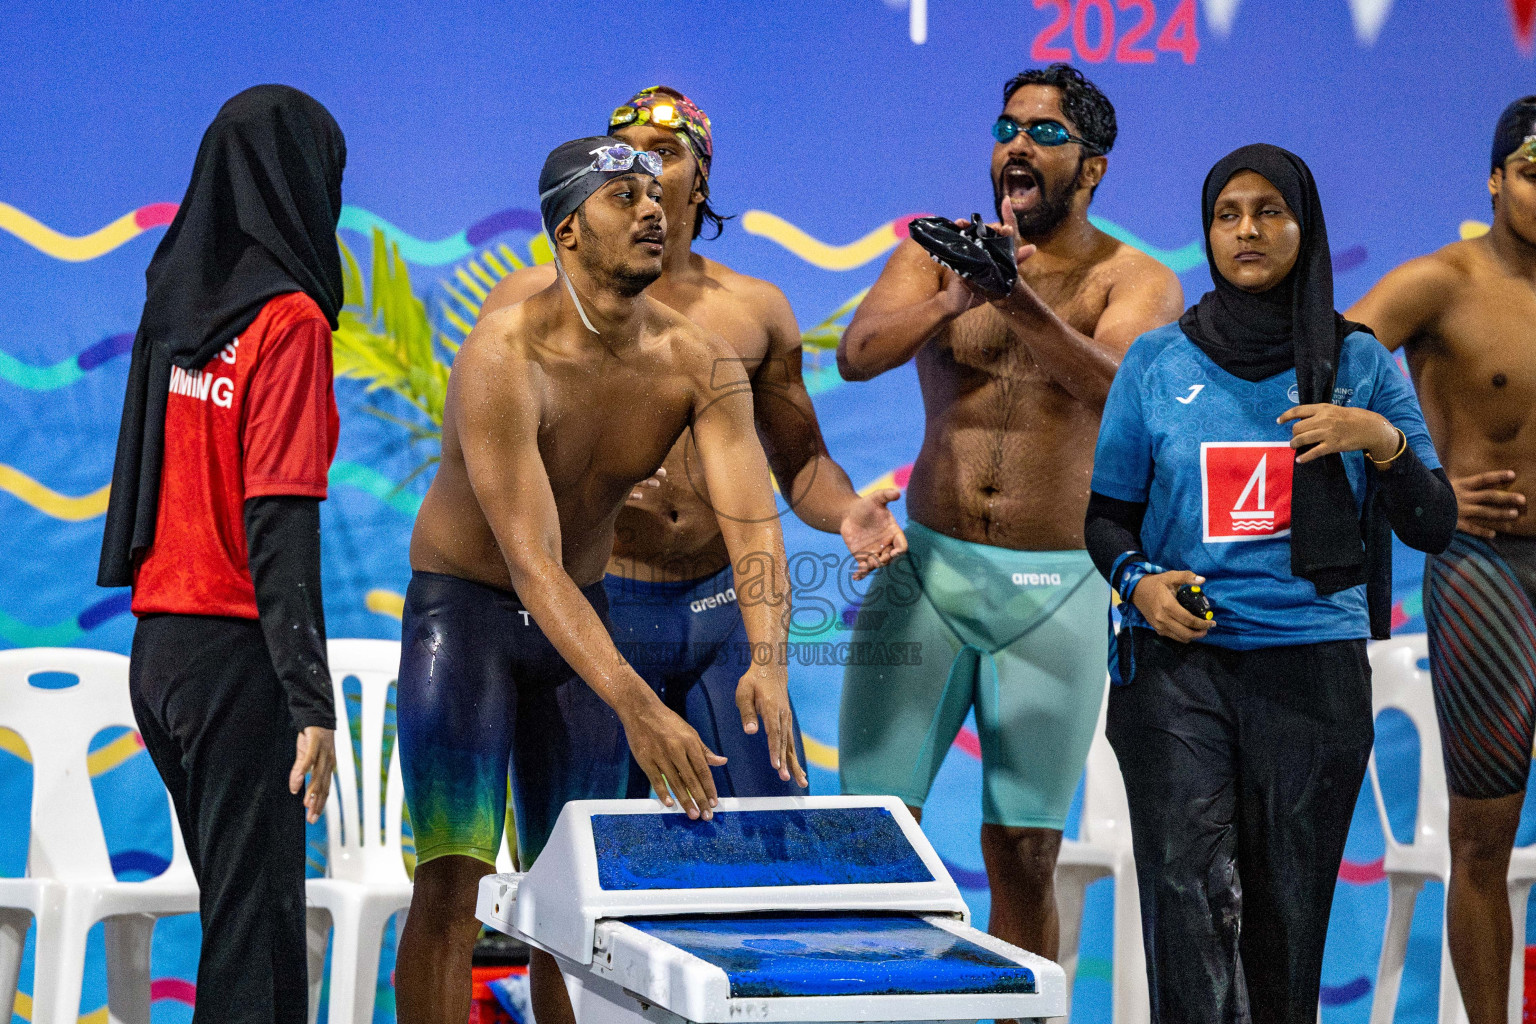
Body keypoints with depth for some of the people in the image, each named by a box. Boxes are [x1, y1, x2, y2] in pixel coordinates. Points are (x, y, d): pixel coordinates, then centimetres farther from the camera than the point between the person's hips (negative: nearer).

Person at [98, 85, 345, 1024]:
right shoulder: (287, 322, -12)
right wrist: (313, 699, -18)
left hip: (156, 640, 7)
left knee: (238, 890, 16)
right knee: (253, 917, -2)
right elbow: (281, 527, -17)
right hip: (234, 652, -7)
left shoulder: (176, 305, 9)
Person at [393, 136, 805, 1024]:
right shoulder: (504, 358, -27)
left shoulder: (702, 366, -12)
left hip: (583, 615, 5)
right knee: (453, 881, -14)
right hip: (465, 608, -5)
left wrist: (768, 660, -41)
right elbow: (530, 559, -35)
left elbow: (753, 521, -21)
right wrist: (635, 706, -46)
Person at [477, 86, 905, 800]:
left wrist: (846, 513, -7)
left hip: (726, 607, 3)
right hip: (595, 609, -3)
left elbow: (800, 461, 16)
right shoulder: (532, 298, 3)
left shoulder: (756, 308, 12)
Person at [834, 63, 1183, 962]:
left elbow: (1118, 386, -23)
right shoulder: (939, 255, 5)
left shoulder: (1136, 281, -1)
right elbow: (858, 354, -12)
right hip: (927, 566, 2)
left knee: (1024, 855, 3)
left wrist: (1020, 301, -39)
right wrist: (956, 300, -30)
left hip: (1055, 587, -1)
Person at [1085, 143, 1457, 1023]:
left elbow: (1434, 529, 5)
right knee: (1191, 887, -16)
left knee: (1288, 908, 1)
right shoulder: (1157, 363, 7)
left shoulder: (1359, 363, 6)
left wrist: (1383, 441, -12)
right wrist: (1140, 581, -7)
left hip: (1314, 667, 0)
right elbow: (1108, 517, 14)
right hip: (1179, 663, 0)